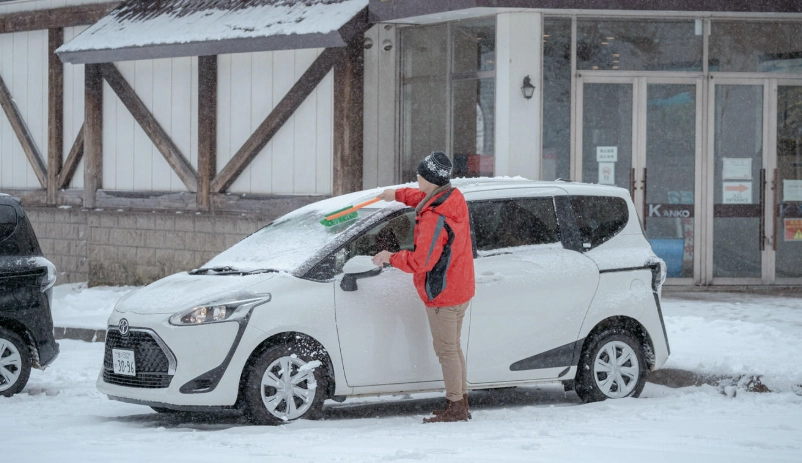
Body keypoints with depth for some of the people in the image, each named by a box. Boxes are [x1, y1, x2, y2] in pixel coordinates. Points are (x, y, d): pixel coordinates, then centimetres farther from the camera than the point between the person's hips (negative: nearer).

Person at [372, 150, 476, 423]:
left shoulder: (435, 219, -28)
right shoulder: (454, 198, 2)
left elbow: (421, 261, -26)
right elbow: (424, 197, 26)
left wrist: (391, 257, -11)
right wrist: (398, 195, 28)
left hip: (442, 295, -10)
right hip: (460, 290, 10)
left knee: (446, 350, -2)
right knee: (452, 348, 18)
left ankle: (456, 407, 3)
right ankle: (461, 402, 24)